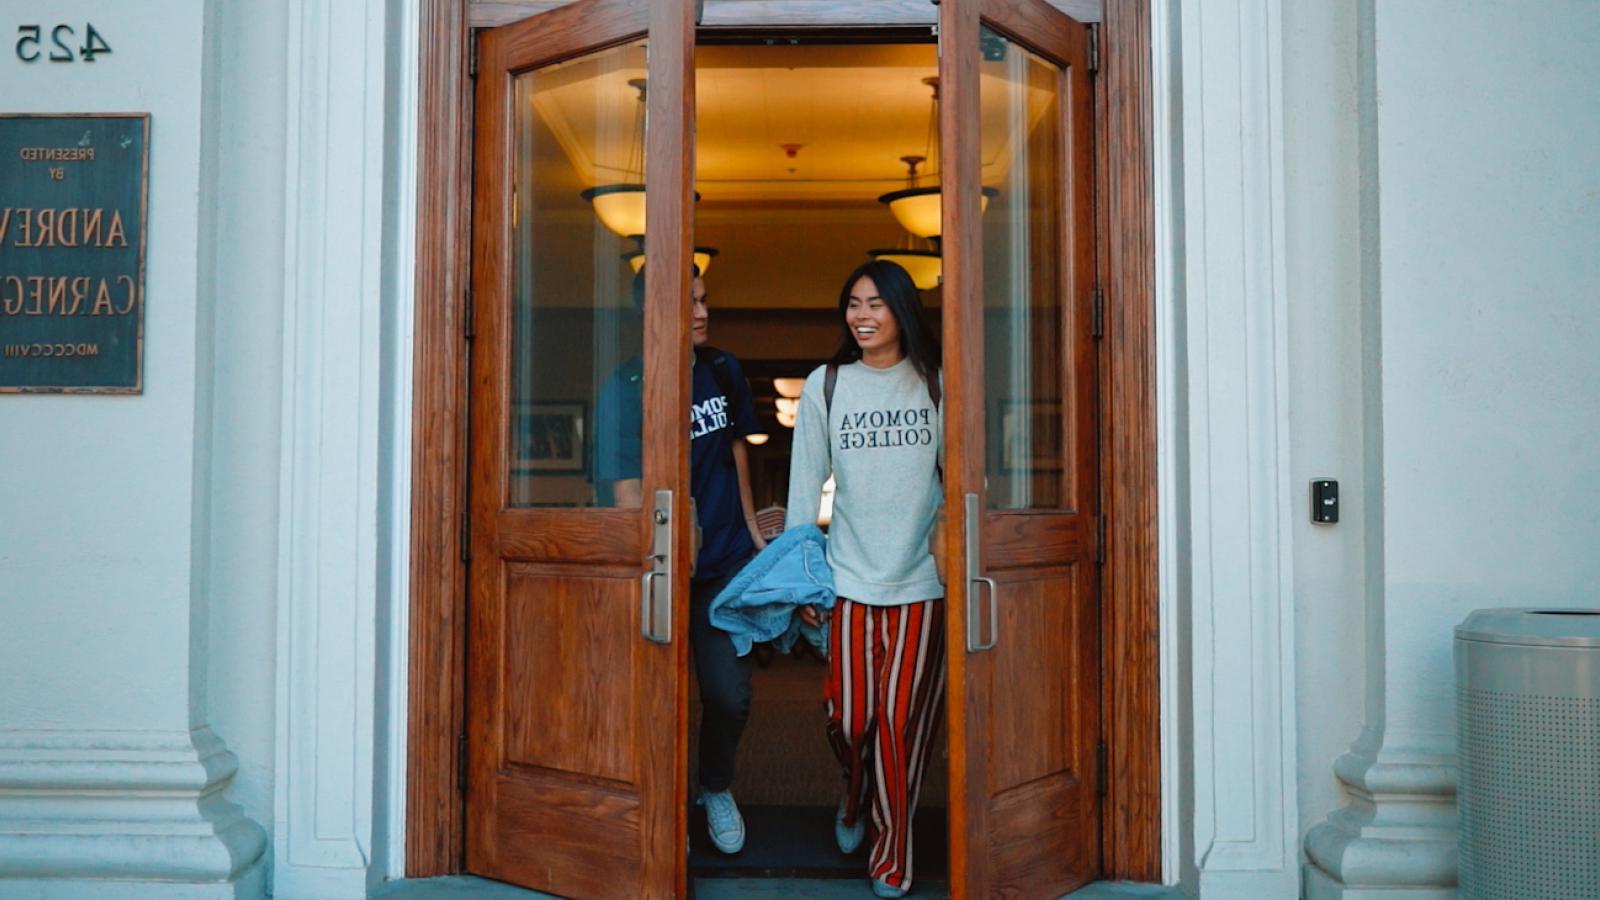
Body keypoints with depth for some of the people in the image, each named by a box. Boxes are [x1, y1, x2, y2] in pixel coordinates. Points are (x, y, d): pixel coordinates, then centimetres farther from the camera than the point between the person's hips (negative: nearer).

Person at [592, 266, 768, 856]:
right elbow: (627, 490, -15)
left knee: (729, 691, 2)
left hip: (725, 561, 4)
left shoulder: (723, 370, 6)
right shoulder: (627, 388, -11)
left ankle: (716, 787, 30)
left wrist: (751, 525, 16)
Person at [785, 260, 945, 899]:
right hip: (849, 576, 1)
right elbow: (806, 481, 5)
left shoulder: (936, 383, 4)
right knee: (850, 717, 4)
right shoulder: (824, 386, 5)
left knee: (902, 720, 1)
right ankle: (855, 799, 39)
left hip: (923, 579, -1)